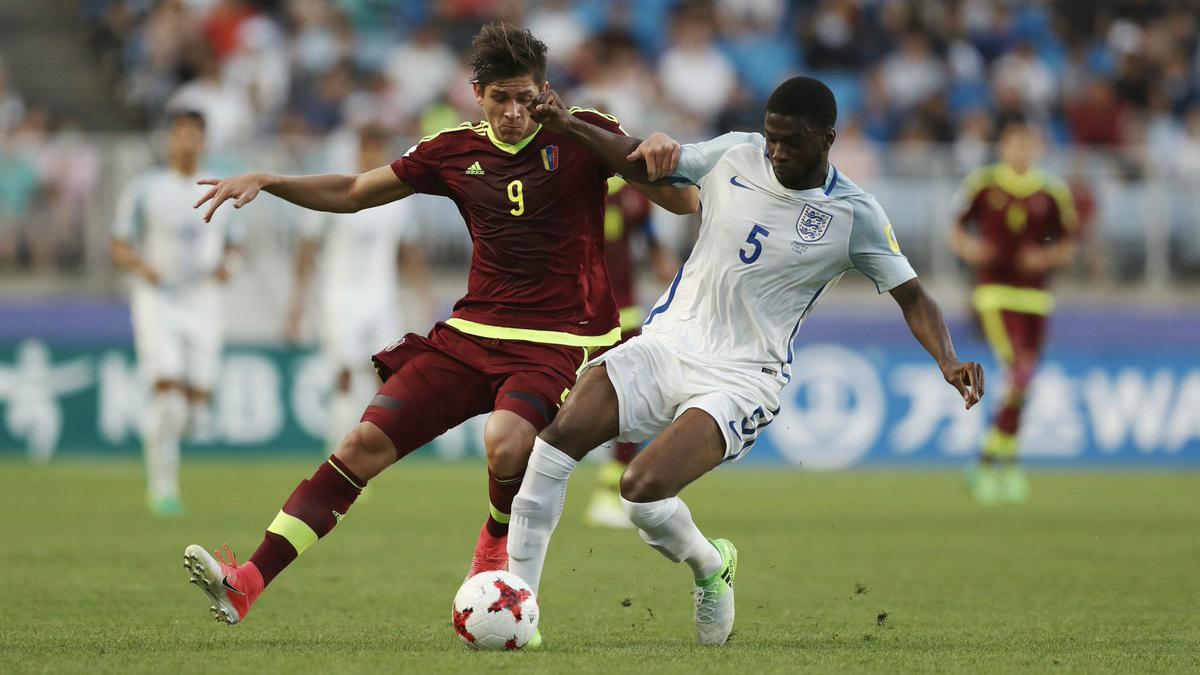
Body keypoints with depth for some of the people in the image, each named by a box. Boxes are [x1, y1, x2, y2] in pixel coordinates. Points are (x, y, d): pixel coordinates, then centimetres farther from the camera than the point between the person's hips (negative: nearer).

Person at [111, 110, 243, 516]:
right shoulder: (144, 189, 1)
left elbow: (231, 249, 17)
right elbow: (120, 248, 3)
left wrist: (226, 267, -6)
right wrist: (141, 266, -18)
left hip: (202, 303, 3)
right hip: (156, 300, -3)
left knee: (197, 403, -4)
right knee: (167, 388, -19)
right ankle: (164, 488, -14)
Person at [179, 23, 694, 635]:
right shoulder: (455, 152, 9)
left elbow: (686, 205, -2)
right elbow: (352, 193, 20)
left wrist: (660, 158, -24)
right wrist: (265, 182, 8)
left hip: (557, 343, -4)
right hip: (472, 333, 4)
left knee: (505, 441, -33)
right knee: (366, 443, -11)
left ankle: (499, 543, 3)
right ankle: (248, 582, -14)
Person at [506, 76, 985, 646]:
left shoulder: (853, 215, -6)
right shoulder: (734, 155, 3)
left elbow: (912, 298, -2)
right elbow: (646, 165, 17)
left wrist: (949, 363, -20)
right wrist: (567, 126, 5)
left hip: (740, 379, -4)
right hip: (667, 343, 4)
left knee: (642, 489, -27)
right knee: (560, 434, -21)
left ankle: (710, 567, 7)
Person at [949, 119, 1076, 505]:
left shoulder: (1053, 193, 5)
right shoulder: (982, 185, 1)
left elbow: (1067, 248, 10)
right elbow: (957, 231, 9)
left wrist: (1046, 258, -10)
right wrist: (968, 249, -12)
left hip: (1034, 296, 3)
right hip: (994, 294, -3)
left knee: (1021, 385, 4)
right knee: (1017, 375, -17)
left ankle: (989, 463, 17)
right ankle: (1007, 463, -9)